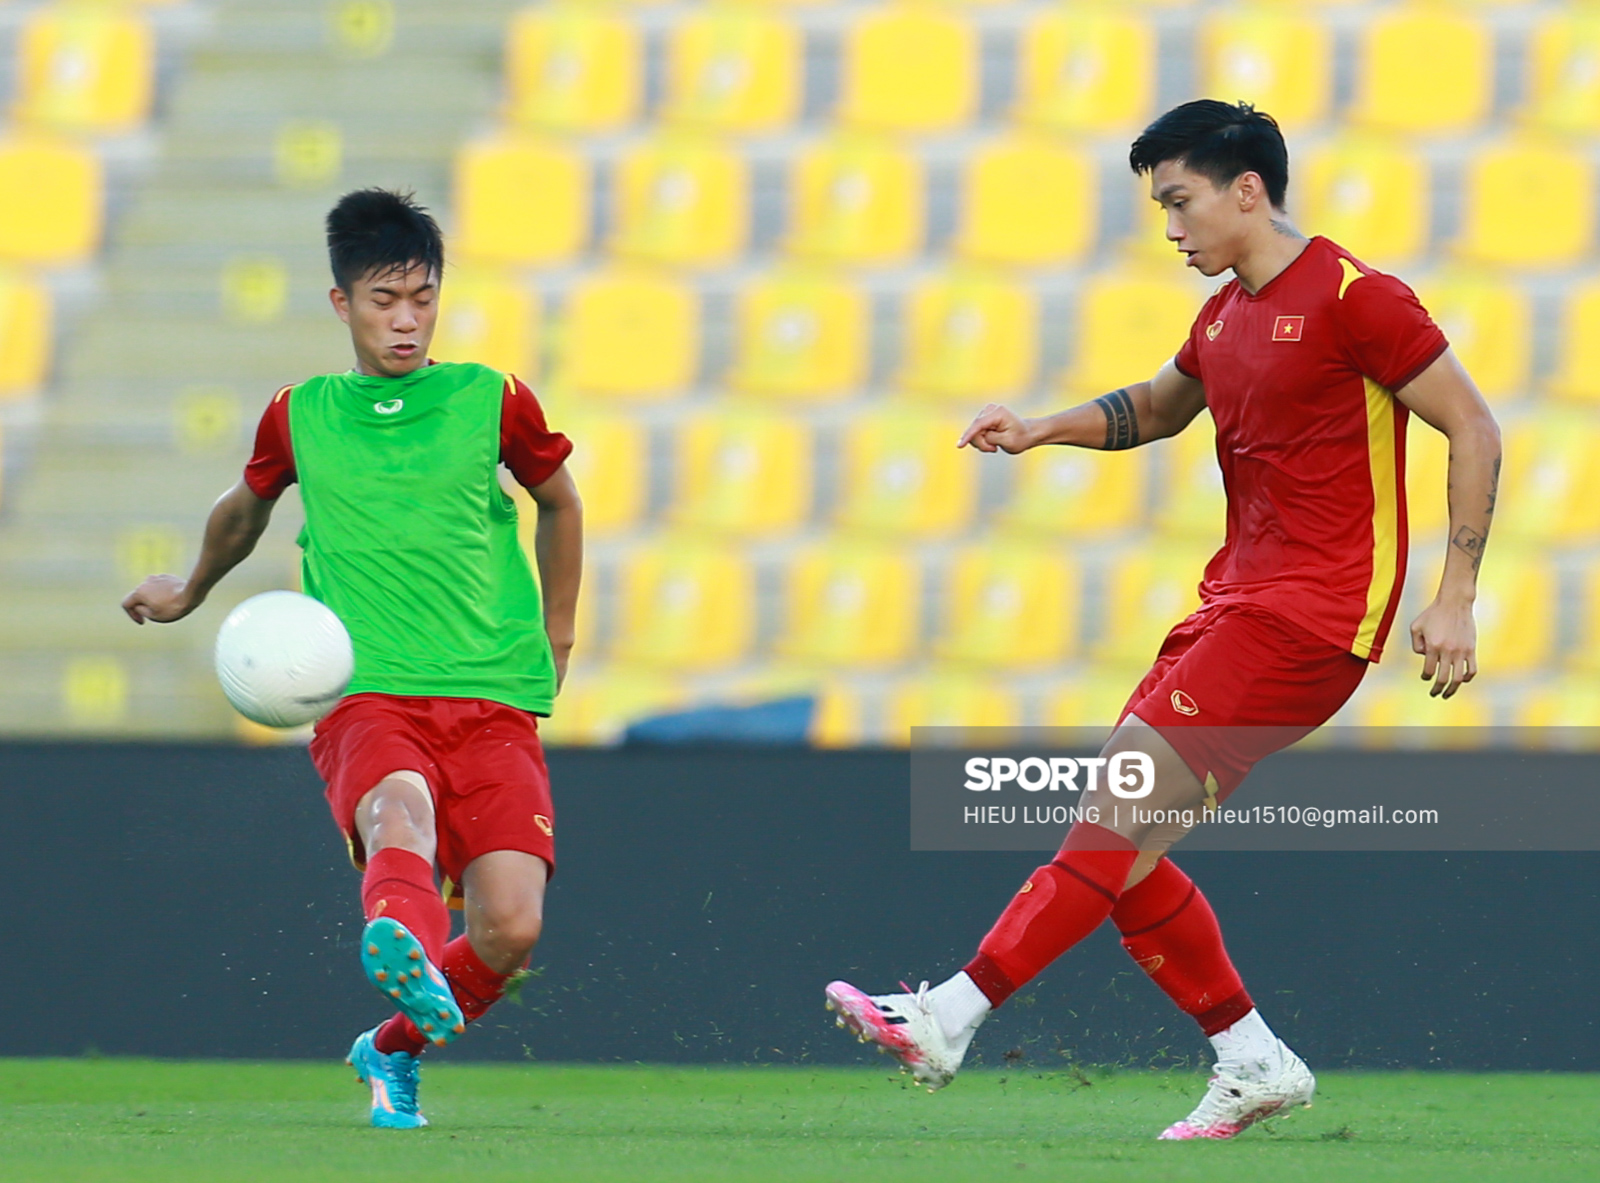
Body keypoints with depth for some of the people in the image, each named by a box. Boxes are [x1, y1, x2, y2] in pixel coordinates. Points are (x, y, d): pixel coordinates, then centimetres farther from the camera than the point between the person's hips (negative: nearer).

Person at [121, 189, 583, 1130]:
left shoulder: (493, 402, 7)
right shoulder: (301, 417, 10)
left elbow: (560, 503, 26)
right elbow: (246, 510, 33)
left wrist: (557, 637, 32)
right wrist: (190, 593, 49)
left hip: (494, 701, 1)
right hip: (366, 699, -1)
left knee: (512, 928, -14)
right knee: (399, 805, -37)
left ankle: (394, 1050, 18)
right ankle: (407, 952, -72)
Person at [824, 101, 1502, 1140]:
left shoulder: (1353, 296, -9)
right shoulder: (1225, 316, 16)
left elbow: (1474, 428, -8)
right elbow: (1156, 408, 36)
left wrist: (1455, 597, -13)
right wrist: (1041, 430, 18)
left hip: (1314, 617, -9)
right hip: (1238, 601, 9)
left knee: (1124, 797, -17)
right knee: (1122, 836, 2)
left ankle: (952, 1016, -21)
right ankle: (1255, 1062, 10)